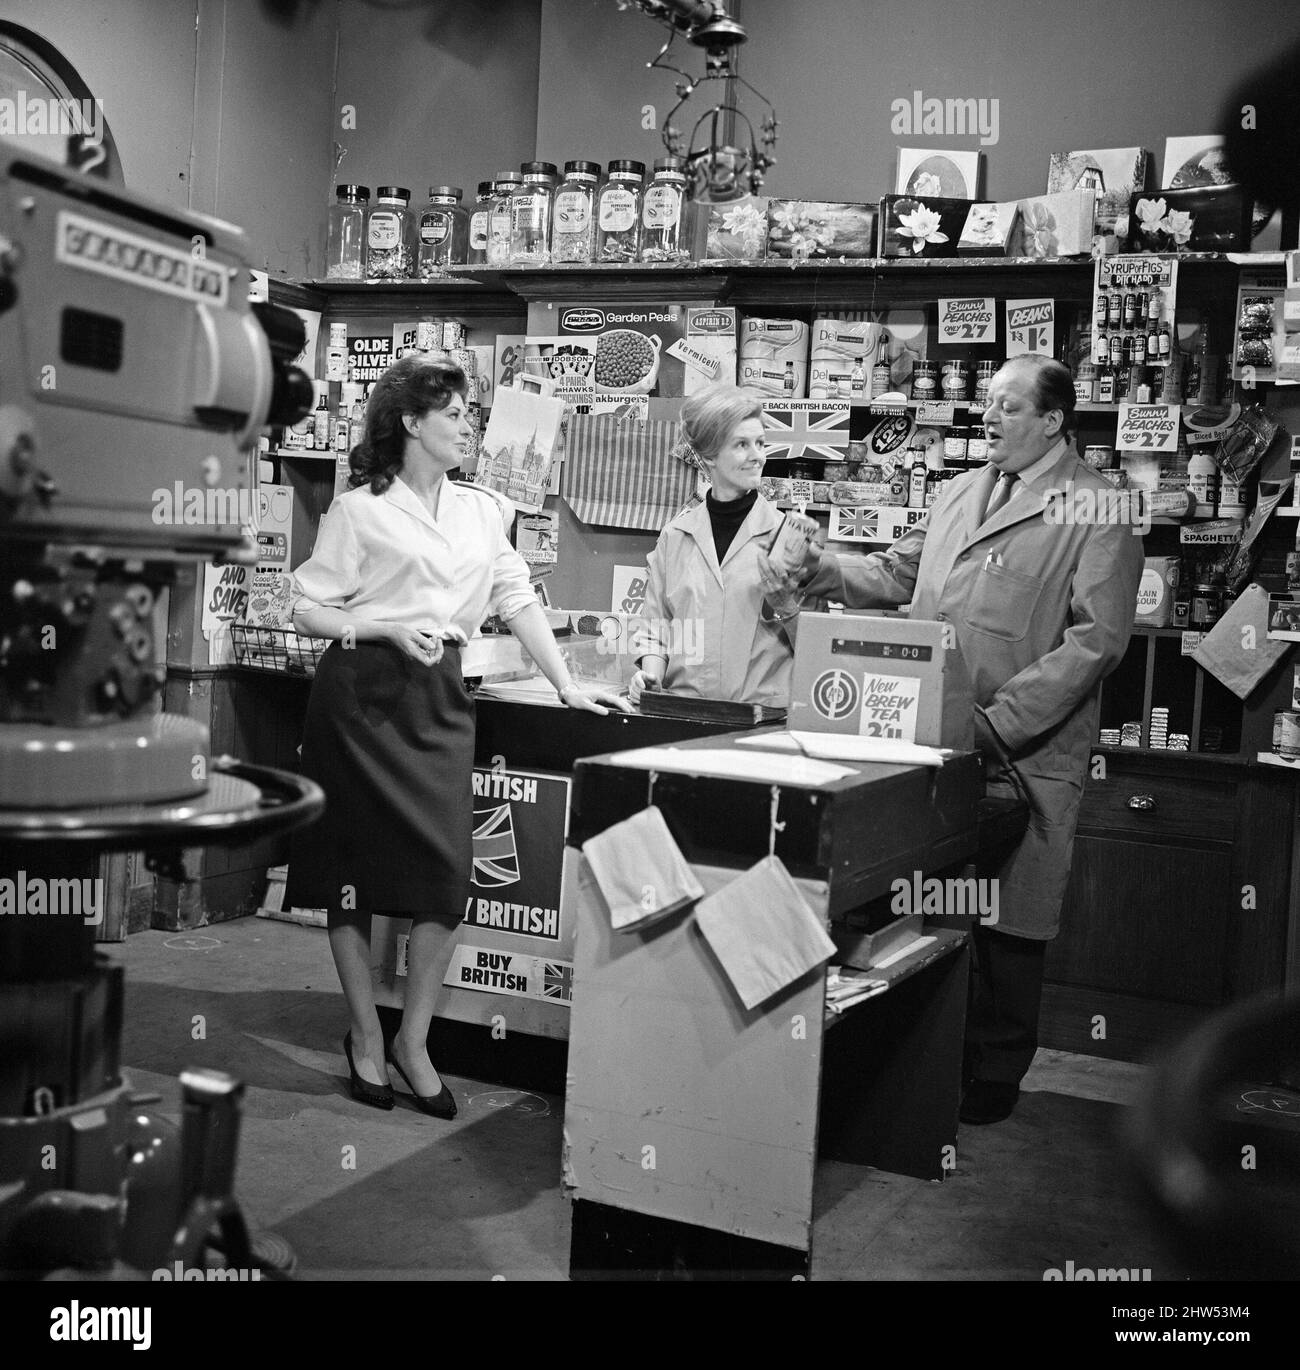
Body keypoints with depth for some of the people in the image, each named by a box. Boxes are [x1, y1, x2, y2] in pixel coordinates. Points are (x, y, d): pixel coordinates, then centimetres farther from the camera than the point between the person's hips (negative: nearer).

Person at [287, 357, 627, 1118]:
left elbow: (519, 599, 12)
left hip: (440, 697, 4)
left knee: (446, 863, -5)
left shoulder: (483, 511, 12)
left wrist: (568, 687, 5)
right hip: (364, 691, -4)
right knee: (356, 864, 3)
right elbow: (308, 611, -2)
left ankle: (414, 1042, 9)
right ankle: (366, 1037, 18)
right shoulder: (360, 510, -2)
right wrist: (389, 628, -16)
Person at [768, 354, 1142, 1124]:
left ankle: (995, 1076, 21)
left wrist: (1000, 719, -19)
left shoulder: (1097, 512, -4)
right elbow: (897, 574, 21)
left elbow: (1097, 638, -12)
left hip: (1023, 753, -5)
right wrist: (821, 570, 2)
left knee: (1008, 924, 5)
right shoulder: (965, 491, 16)